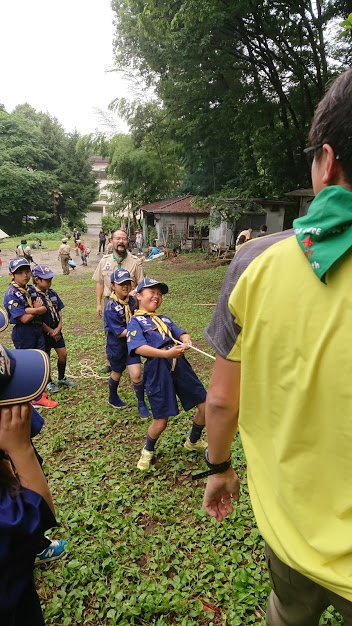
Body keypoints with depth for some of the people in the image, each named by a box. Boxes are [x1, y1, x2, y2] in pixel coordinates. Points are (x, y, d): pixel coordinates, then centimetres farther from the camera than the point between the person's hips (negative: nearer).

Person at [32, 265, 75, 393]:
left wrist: (59, 326, -7)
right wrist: (51, 331, -14)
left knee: (63, 354, 11)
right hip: (44, 333, -6)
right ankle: (48, 382, 27)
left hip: (57, 331, 6)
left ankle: (61, 378, 33)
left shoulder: (52, 293, 1)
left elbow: (59, 310, 7)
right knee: (46, 357, 9)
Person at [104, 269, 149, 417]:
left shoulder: (132, 300, -8)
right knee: (117, 373, 19)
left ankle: (141, 404, 17)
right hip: (116, 345, -3)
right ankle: (113, 398, 47)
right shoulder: (110, 307, -24)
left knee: (136, 374, -4)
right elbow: (119, 332, -26)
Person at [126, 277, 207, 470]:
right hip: (158, 371, -6)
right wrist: (166, 353, -28)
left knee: (206, 406, 8)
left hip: (180, 365, 6)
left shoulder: (165, 319, 24)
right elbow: (139, 348, -15)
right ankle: (148, 451, 33)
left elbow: (181, 333, 8)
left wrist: (186, 340, -17)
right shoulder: (135, 322, 2)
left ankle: (193, 442, 36)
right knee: (161, 421, 0)